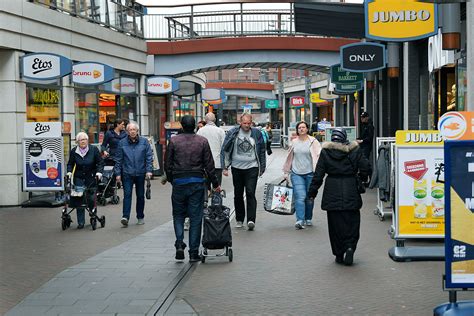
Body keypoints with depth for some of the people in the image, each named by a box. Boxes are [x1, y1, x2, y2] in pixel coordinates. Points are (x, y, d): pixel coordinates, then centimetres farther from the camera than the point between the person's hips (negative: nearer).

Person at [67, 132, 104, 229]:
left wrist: (99, 172, -14)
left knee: (91, 199, -1)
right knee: (79, 199, -5)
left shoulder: (94, 149, -3)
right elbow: (70, 164, 12)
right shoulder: (73, 151, 3)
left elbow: (100, 162, 0)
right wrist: (69, 172, -5)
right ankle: (81, 222, 0)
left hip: (91, 178, -1)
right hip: (79, 178, 1)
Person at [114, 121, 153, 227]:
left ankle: (140, 217, 21)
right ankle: (125, 217, -16)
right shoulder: (122, 143, 2)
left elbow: (149, 157, 2)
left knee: (140, 195, 10)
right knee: (127, 194, -11)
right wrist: (117, 173, -1)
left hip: (140, 174, 1)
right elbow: (118, 159, 4)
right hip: (127, 174, -1)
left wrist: (149, 170, -8)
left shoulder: (144, 142, 3)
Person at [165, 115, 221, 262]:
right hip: (197, 182, 0)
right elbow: (209, 165, 1)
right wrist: (215, 184, 9)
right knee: (195, 217, 5)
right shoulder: (202, 141, -1)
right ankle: (194, 253, 5)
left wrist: (171, 179, 16)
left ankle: (179, 245, -2)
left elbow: (168, 164, 1)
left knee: (178, 215, 15)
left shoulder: (174, 141, -2)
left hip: (179, 182, 0)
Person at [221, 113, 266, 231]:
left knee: (250, 193, -12)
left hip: (252, 168, -2)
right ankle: (239, 220, 20)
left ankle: (251, 220, -15)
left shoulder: (256, 133, 1)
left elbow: (262, 151, 9)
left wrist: (262, 168, 9)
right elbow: (224, 150, 3)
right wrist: (225, 167, -1)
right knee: (238, 195, 9)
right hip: (237, 168, 2)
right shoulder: (232, 133, 0)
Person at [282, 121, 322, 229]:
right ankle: (300, 220, -18)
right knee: (300, 196, -12)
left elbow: (319, 155, -5)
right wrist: (286, 172, 19)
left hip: (310, 173, -1)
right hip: (296, 174, 1)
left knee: (309, 197, 9)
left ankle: (308, 219, 26)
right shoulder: (294, 142, 10)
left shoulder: (313, 141, 1)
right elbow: (289, 158, 18)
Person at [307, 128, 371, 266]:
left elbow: (318, 174, -2)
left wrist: (312, 192, 5)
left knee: (335, 223, 8)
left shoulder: (325, 152, -1)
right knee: (352, 221, 10)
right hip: (351, 192, 0)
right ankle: (350, 247, -11)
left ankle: (339, 254, 11)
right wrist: (360, 176, 20)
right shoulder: (354, 150, -1)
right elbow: (365, 168, -3)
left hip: (332, 193, 0)